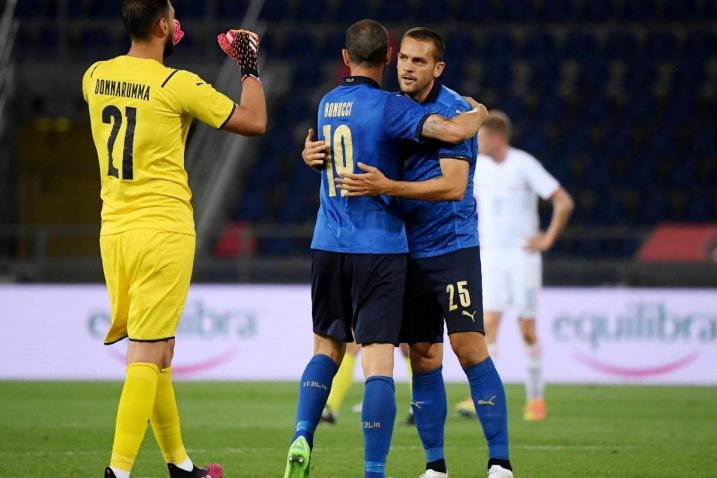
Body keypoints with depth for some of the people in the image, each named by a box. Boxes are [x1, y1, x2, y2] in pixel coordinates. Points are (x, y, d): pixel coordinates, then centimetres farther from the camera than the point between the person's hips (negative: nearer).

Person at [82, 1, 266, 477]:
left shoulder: (96, 76, 5)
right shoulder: (177, 85, -12)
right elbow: (254, 121, -5)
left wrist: (156, 52, 30)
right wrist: (251, 67, 8)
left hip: (114, 231, 7)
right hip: (163, 232, -7)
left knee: (158, 352, 16)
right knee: (146, 356, -6)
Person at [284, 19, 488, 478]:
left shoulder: (327, 103, 9)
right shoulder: (388, 106, -11)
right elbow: (454, 130, -21)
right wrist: (478, 113, 0)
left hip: (328, 246, 6)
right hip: (379, 247, -6)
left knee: (327, 348, 20)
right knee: (378, 359, -7)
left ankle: (302, 438, 3)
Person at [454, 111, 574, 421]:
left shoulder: (524, 165, -11)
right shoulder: (478, 167, 5)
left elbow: (564, 203, -11)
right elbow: (472, 204, 26)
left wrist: (547, 239, -11)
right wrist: (475, 238, 14)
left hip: (523, 256, -4)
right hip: (491, 258, 4)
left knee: (527, 329, 1)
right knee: (488, 325, -9)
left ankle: (535, 399, 13)